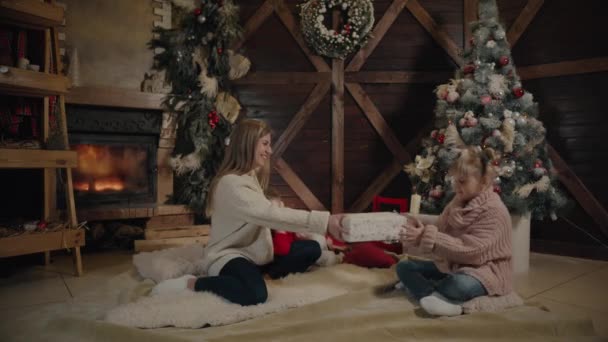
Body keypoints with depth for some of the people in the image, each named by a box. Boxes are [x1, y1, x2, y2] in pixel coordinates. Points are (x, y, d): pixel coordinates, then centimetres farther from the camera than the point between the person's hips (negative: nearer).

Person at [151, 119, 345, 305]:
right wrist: (324, 221, -37)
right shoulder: (231, 183, -22)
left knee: (312, 249, 3)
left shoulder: (251, 177, 12)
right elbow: (272, 214, -33)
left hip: (255, 254, 9)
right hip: (228, 256, -9)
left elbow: (266, 215, 8)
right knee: (255, 294, -39)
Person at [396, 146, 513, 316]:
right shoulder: (457, 203, 5)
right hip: (451, 266, 8)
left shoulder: (494, 211, -19)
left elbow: (468, 250, -28)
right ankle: (440, 300, -28)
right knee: (404, 267, -4)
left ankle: (419, 288, -15)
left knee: (460, 285, -41)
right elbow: (440, 233, 2)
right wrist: (422, 229, -21)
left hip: (484, 271, -8)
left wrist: (428, 236, -32)